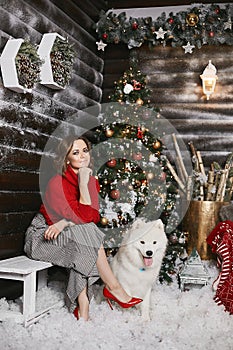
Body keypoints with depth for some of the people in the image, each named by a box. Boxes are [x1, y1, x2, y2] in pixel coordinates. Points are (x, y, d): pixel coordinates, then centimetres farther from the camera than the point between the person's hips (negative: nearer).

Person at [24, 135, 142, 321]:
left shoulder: (93, 182, 1)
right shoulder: (57, 183, -20)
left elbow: (94, 216, -11)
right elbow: (84, 216, -25)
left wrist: (65, 223, -26)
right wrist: (83, 183, -27)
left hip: (66, 236, 6)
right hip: (41, 236, -6)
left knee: (81, 255, -28)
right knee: (85, 234, -30)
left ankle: (82, 310, -26)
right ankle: (113, 288, -21)